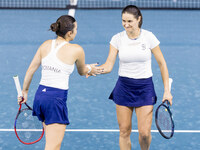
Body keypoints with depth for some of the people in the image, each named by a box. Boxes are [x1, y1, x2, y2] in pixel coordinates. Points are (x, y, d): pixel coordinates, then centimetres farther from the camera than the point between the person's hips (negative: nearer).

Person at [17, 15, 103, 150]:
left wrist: (25, 91, 23)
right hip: (57, 99, -7)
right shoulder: (77, 50, -6)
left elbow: (30, 70, 11)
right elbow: (82, 72, 13)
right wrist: (89, 69, 35)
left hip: (40, 95, 7)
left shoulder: (45, 45, 7)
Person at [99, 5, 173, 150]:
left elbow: (162, 64, 0)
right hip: (124, 88, 1)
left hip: (145, 88, -1)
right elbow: (108, 66, -7)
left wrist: (167, 91, -2)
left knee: (144, 133, -6)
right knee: (124, 131, 3)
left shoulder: (149, 37, -7)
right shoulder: (117, 39, -4)